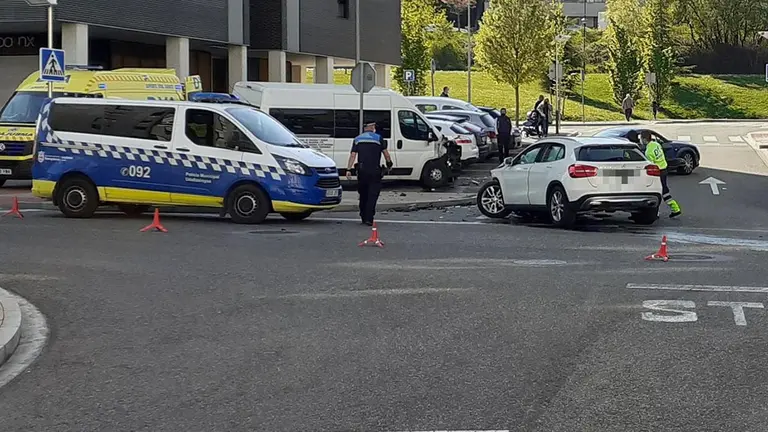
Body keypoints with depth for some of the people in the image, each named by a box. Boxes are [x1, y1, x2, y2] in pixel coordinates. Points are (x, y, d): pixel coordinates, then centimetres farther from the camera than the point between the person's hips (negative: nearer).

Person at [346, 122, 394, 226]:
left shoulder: (357, 139, 11)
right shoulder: (378, 138, 2)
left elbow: (353, 155, 3)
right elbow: (386, 154, 1)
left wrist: (348, 169, -1)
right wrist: (389, 164, 17)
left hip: (362, 171, 3)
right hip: (375, 171, -3)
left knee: (363, 195, 15)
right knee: (372, 195, -3)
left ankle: (363, 217, 20)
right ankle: (369, 219, -12)